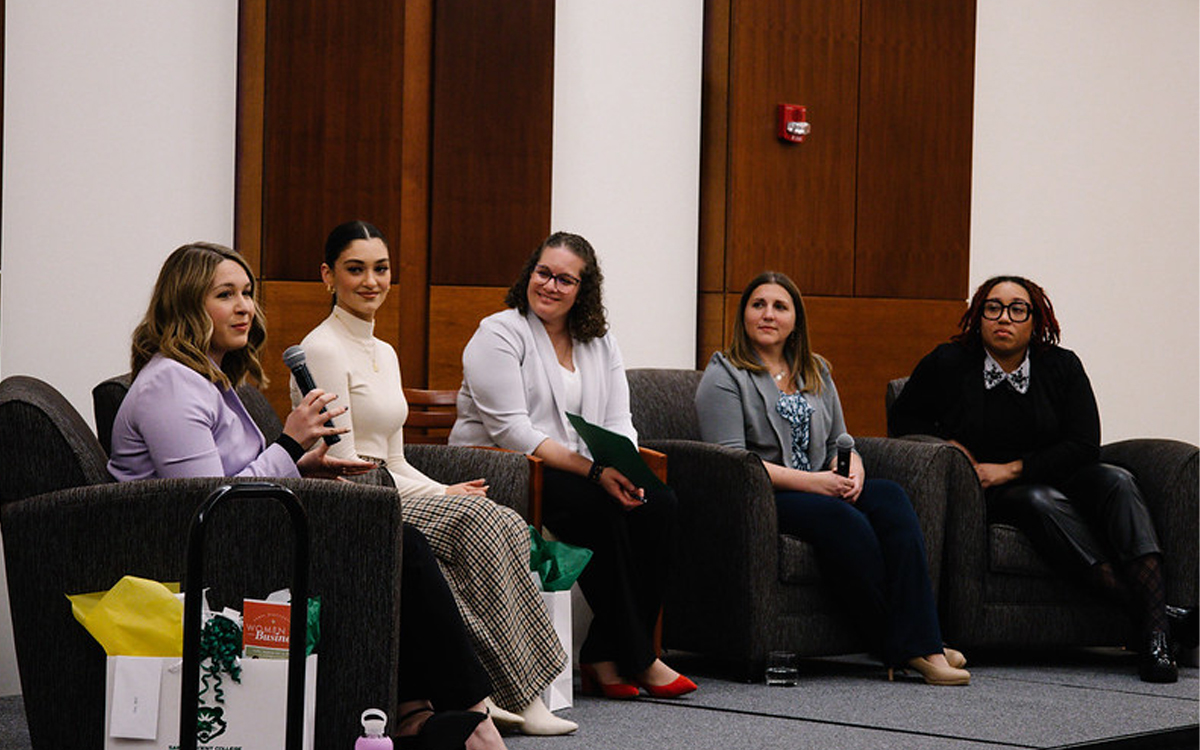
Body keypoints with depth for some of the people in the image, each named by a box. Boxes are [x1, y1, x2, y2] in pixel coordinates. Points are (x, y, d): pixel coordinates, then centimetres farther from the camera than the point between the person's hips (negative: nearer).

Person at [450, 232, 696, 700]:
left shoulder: (599, 343, 15)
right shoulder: (499, 335, -6)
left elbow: (618, 424, 7)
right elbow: (511, 430, -17)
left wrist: (624, 469, -17)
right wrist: (593, 471, -24)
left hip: (584, 475, 7)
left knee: (658, 504, -18)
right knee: (599, 509, -31)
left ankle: (605, 656, -17)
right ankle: (635, 659, -21)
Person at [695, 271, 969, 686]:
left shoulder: (815, 372, 21)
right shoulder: (724, 376, -1)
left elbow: (838, 441, 23)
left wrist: (852, 468, -3)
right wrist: (809, 481, -18)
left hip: (819, 489, 6)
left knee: (889, 497, -24)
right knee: (841, 517, -34)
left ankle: (919, 647, -34)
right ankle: (895, 646, -27)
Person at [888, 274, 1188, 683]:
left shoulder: (1062, 367, 3)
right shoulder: (947, 365, 1)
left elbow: (1084, 447, -3)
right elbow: (903, 420, 14)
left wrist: (1011, 469, -12)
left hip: (1059, 480, 2)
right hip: (988, 498, -2)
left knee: (1116, 480, -28)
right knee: (1042, 500, -35)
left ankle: (1155, 633, -44)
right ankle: (1142, 609, -44)